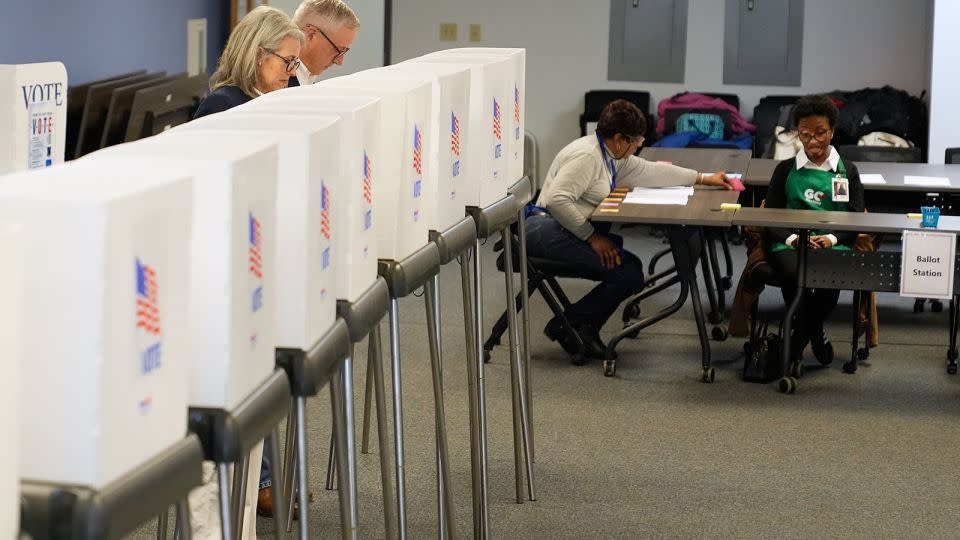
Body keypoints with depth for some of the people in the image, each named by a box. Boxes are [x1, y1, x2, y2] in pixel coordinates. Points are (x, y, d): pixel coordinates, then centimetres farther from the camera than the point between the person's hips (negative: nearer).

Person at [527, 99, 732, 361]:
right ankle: (568, 323, -7)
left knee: (632, 271, 2)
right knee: (628, 273, -18)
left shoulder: (611, 156, 15)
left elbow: (651, 171, 22)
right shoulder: (586, 156, -16)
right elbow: (557, 200, -25)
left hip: (576, 229, 10)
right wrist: (592, 237, -22)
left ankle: (585, 328, 7)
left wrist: (703, 178, 25)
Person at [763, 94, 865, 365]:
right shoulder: (786, 170, 16)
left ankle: (799, 338, -8)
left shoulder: (847, 171, 17)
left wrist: (832, 239, -12)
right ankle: (815, 333, -8)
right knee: (798, 275, -37)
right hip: (790, 244, 0)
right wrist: (793, 238, -12)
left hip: (834, 245, 0)